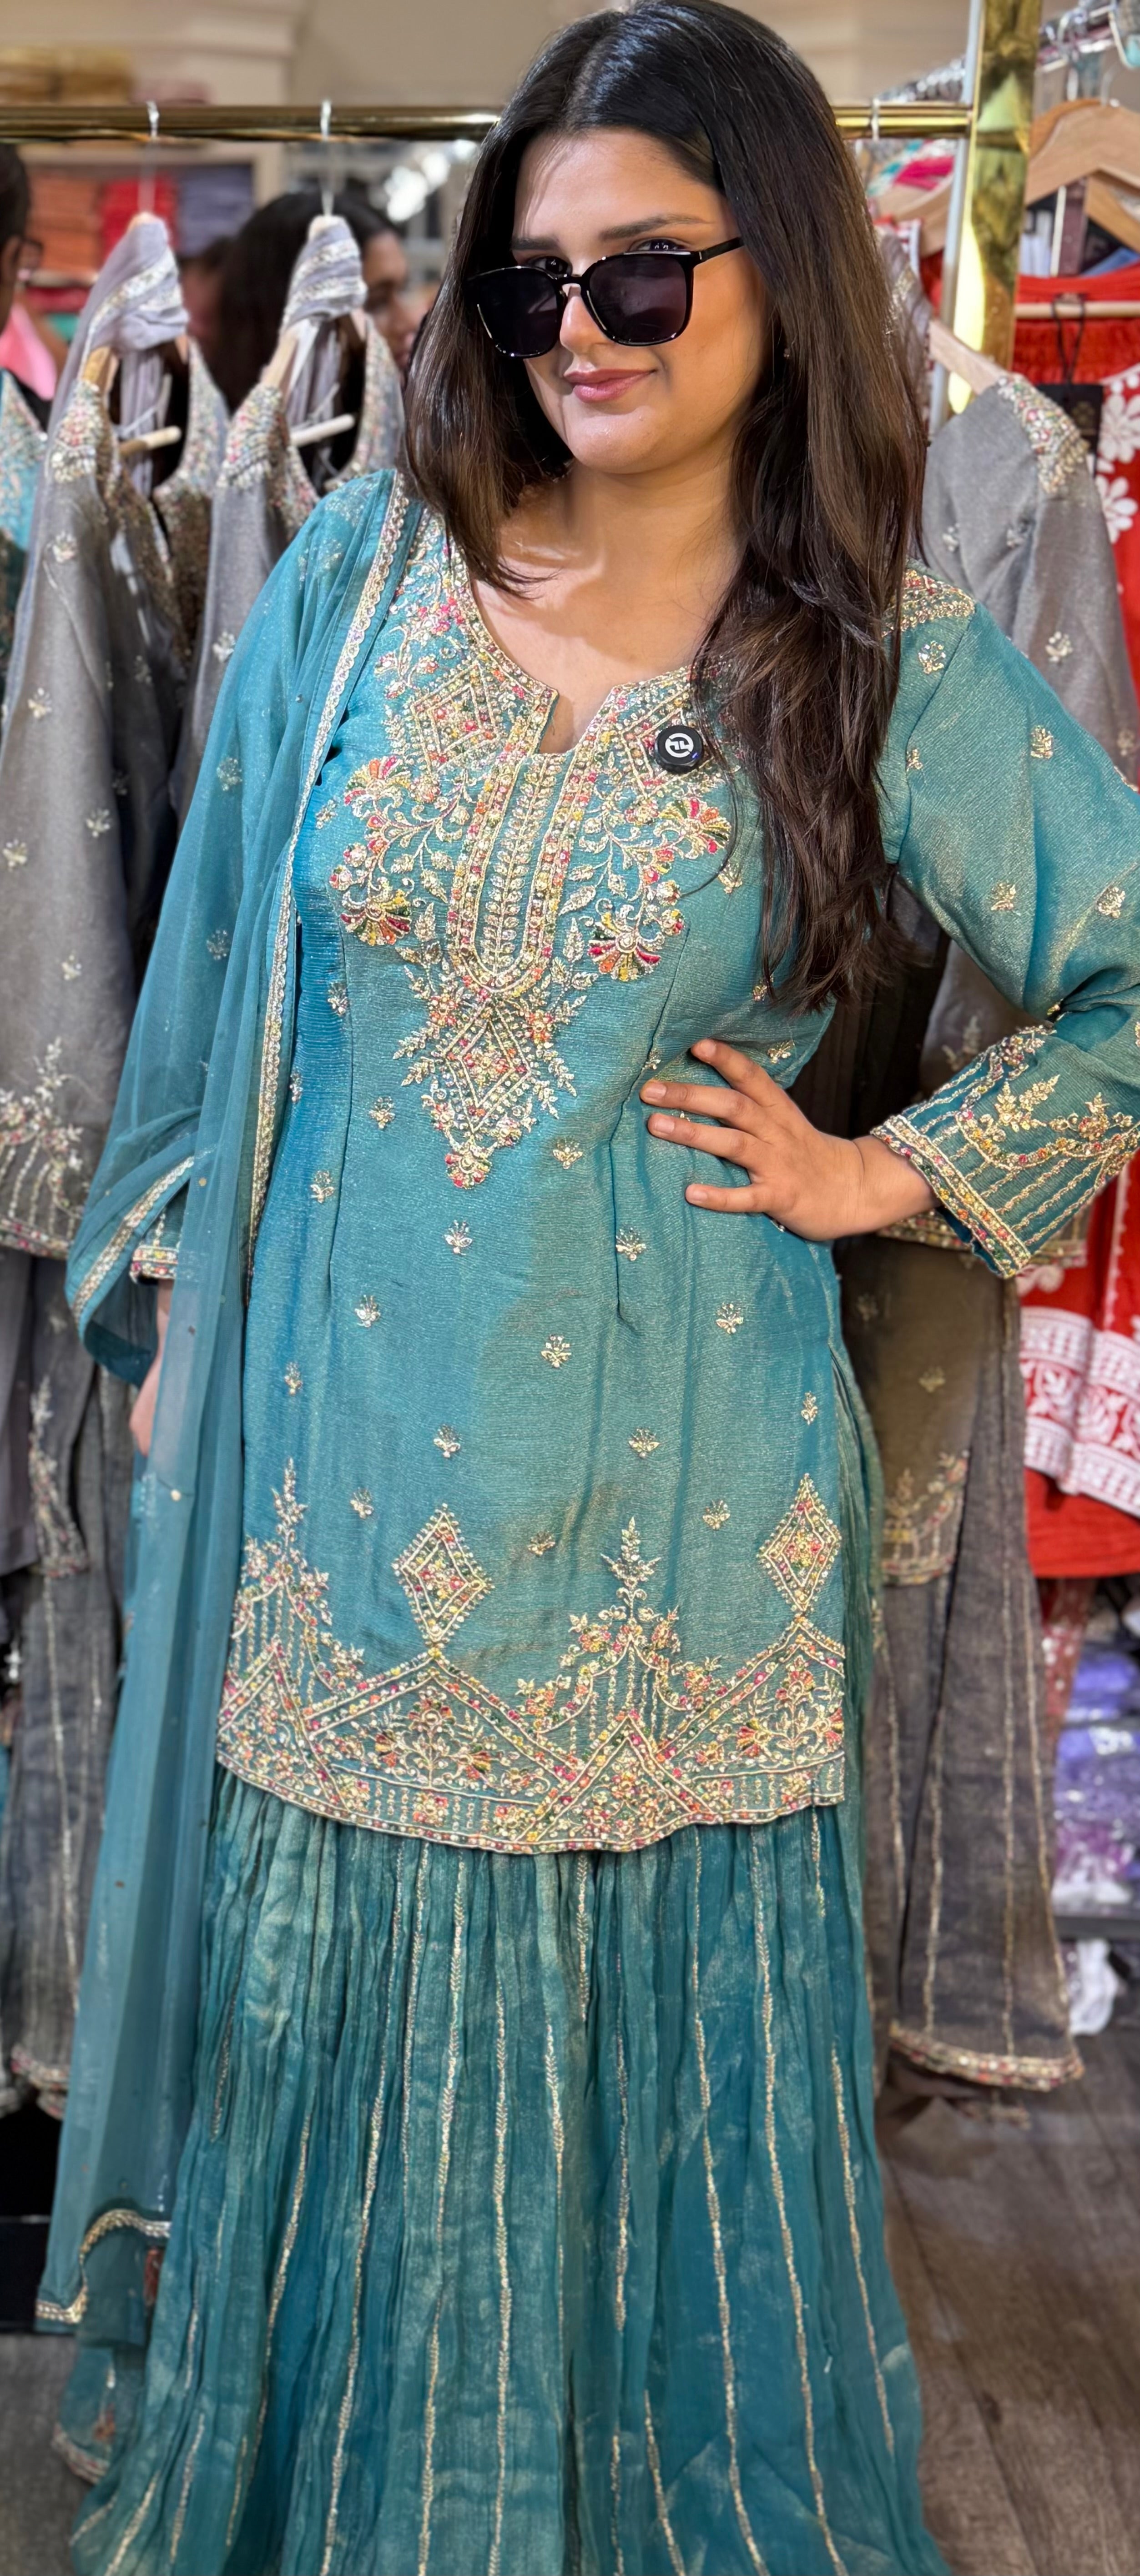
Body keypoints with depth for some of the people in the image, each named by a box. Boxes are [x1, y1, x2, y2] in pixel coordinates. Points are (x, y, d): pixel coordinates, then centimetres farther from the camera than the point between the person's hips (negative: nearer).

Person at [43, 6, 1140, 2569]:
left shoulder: (885, 657, -3)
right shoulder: (360, 580, 2)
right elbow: (220, 962, 9)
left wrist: (885, 1171, -3)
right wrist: (176, 1297, 10)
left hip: (668, 1498, -1)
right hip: (339, 1456, 2)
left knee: (665, 2037, 12)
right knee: (336, 2016, 15)